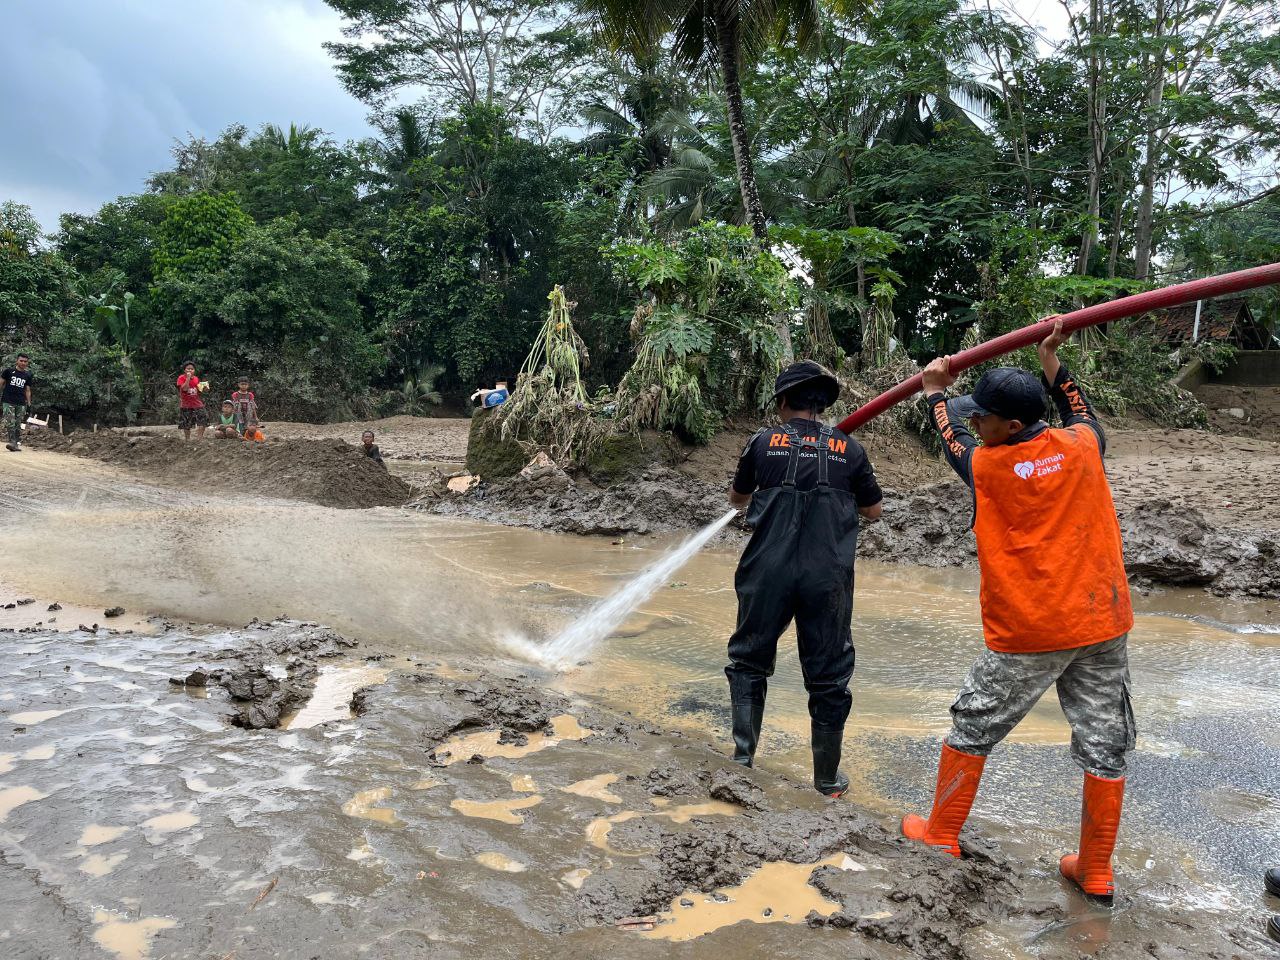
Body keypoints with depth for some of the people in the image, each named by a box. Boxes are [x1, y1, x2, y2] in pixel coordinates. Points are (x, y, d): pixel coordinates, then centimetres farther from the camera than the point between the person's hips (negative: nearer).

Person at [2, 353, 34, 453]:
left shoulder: (28, 375, 11)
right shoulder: (9, 371, 2)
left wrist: (29, 404, 10)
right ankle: (12, 442, -16)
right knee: (10, 423, -12)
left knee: (18, 424, 3)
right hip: (8, 402, -3)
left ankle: (18, 443, 5)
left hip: (21, 403, 3)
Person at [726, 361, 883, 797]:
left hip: (768, 574, 0)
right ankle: (827, 777, 21)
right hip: (828, 578, 1)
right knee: (828, 675, 12)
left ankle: (743, 754, 17)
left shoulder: (762, 442, 1)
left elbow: (737, 500, 17)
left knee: (749, 661, 18)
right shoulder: (848, 449, 2)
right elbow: (873, 510, 14)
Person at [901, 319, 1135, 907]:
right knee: (1103, 746, 12)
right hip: (1103, 624, 4)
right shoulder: (1081, 448, -2)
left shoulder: (987, 467, -9)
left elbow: (952, 441, 14)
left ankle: (941, 835, 25)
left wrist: (936, 393, 29)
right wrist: (1052, 365, 25)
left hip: (1027, 635, -4)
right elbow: (1084, 420, 23)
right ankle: (1096, 873, 22)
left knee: (972, 728, 13)